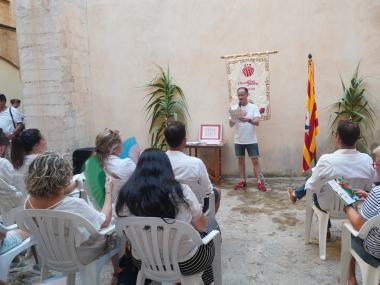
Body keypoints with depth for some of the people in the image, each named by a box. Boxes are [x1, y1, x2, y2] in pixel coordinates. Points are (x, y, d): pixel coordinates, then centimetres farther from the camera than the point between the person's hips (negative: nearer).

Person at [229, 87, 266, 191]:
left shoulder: (254, 107, -4)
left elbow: (257, 122, -15)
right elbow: (231, 124, -2)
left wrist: (248, 120, -36)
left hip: (251, 140, -3)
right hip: (238, 140, 3)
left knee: (255, 160, -1)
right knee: (241, 160, 10)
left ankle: (260, 182, 4)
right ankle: (242, 181, 20)